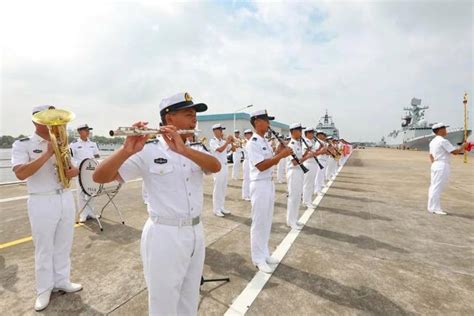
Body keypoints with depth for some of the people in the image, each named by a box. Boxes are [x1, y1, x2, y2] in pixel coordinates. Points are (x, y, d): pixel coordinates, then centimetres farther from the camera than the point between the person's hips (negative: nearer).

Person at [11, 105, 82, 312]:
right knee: (44, 249, 9)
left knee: (63, 246, 15)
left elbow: (74, 168, 12)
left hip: (66, 199, 4)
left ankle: (62, 281, 32)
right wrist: (47, 154, -24)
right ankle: (44, 290, 28)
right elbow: (20, 174, -20)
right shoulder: (22, 144, -6)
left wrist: (73, 172, -11)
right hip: (42, 203, -4)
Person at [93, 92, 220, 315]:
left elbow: (216, 167, -16)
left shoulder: (194, 151, 3)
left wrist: (183, 150, -30)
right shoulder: (148, 152, -12)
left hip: (196, 233, 5)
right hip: (164, 236, -5)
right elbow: (99, 177, -16)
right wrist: (127, 150, -33)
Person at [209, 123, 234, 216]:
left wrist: (231, 142, -1)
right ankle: (216, 209, 7)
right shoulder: (212, 141, -9)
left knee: (223, 188, 12)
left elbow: (232, 149, 14)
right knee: (217, 188, -2)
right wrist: (227, 141, -21)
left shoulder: (223, 141, 10)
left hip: (224, 166, 7)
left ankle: (221, 207, 23)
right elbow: (220, 150, -25)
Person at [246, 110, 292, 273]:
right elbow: (261, 166, -23)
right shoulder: (252, 143, -16)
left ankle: (265, 253, 32)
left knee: (267, 221, 17)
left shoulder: (265, 142, 13)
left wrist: (279, 152, 0)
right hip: (259, 185, -9)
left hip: (270, 183, 9)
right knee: (259, 223, 2)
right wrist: (281, 155, -23)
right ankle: (258, 258, 18)